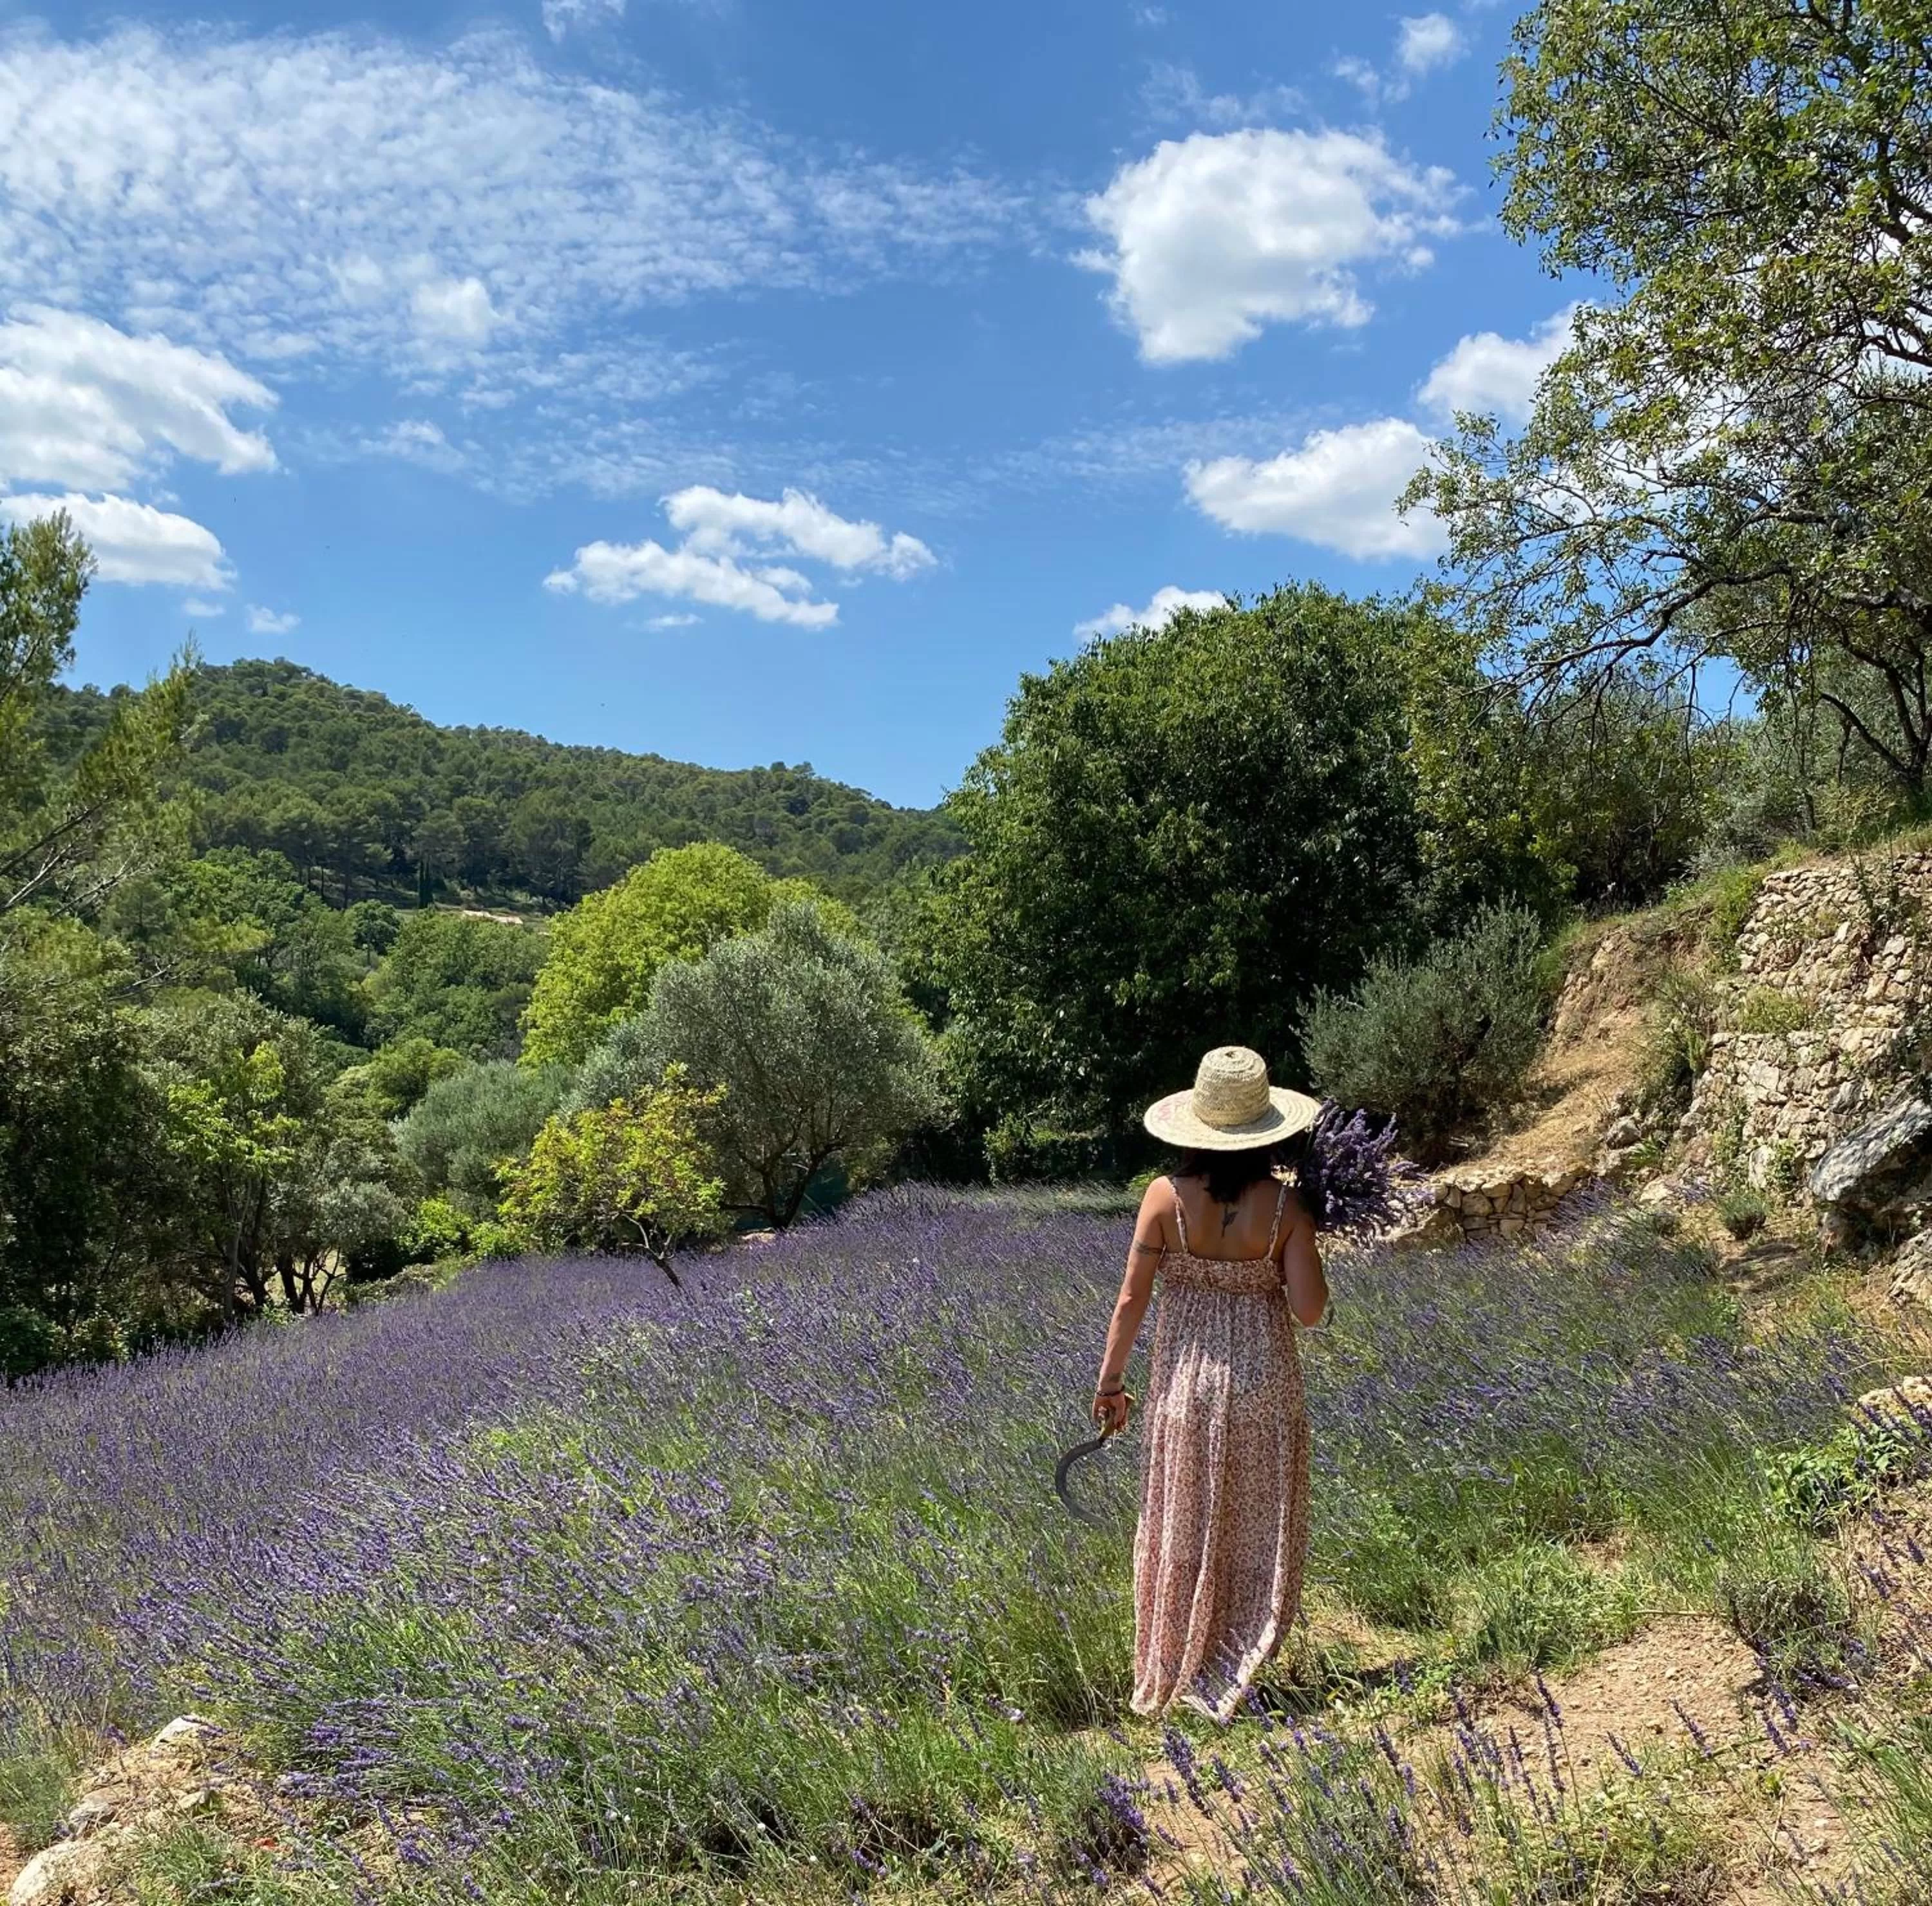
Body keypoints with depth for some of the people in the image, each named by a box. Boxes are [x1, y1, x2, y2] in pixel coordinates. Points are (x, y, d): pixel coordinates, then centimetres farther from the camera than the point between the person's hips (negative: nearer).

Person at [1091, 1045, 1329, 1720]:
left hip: (1186, 1382, 0)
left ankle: (1170, 1677, 27)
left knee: (1182, 1530, 16)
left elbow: (1131, 1299, -10)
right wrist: (1301, 1234, 2)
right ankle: (1227, 1675, 20)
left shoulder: (1166, 1196, -13)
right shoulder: (1286, 1204, -12)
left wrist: (1110, 1380, 1)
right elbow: (1309, 1310, -12)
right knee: (1257, 1532, 17)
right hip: (1263, 1382, 0)